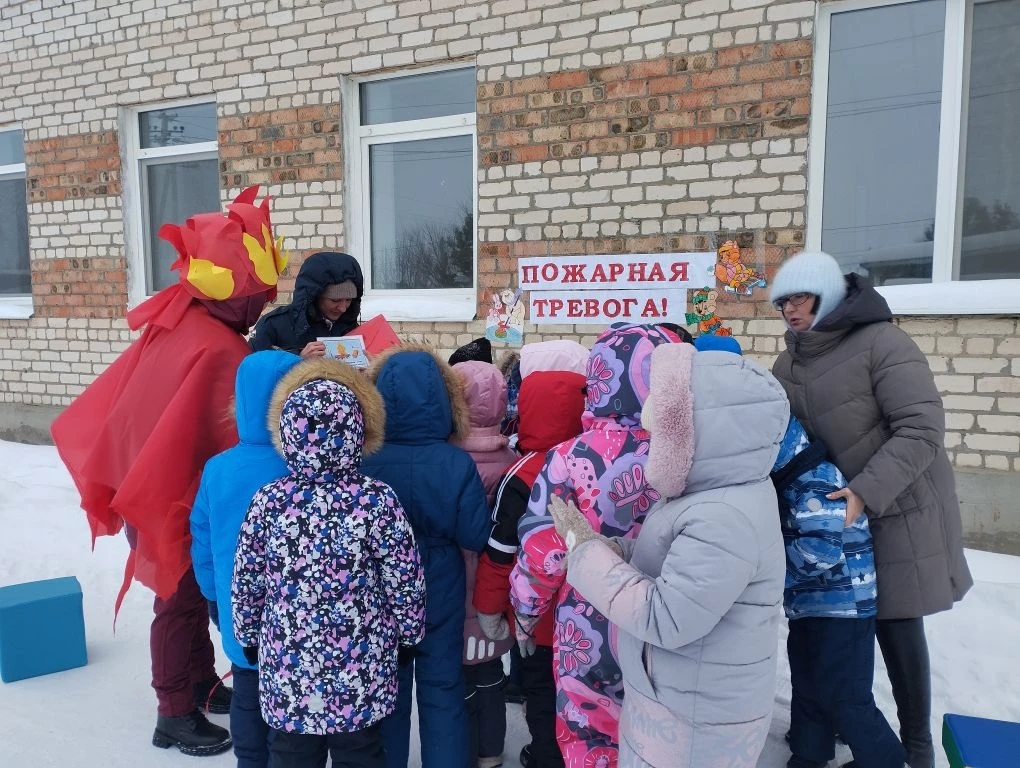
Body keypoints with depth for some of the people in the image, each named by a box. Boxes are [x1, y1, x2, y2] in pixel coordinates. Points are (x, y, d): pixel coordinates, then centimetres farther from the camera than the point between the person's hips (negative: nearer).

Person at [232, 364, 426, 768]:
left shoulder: (268, 500, -11)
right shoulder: (379, 500, -15)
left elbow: (247, 582, -1)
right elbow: (405, 583, -8)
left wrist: (249, 637, 16)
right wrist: (408, 636, 8)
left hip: (287, 670, 1)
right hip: (361, 672, -1)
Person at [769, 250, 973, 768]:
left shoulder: (881, 343, -17)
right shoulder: (789, 363, 4)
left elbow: (922, 431, -22)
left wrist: (866, 492, -29)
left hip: (898, 509, -5)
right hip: (830, 510, 6)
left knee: (896, 625, 4)